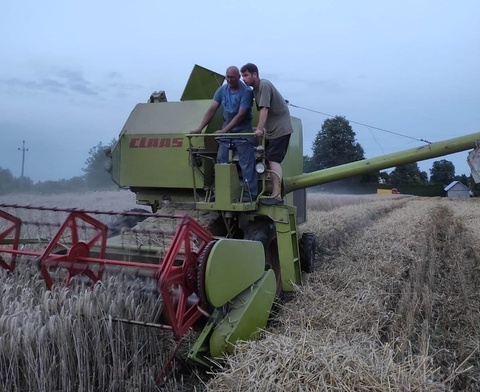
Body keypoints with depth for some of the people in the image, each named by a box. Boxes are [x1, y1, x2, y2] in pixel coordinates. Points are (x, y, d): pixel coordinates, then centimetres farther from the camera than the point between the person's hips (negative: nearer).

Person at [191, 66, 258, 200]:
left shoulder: (246, 91, -15)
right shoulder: (222, 90, 3)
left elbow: (241, 115, -20)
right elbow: (211, 110, 1)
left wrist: (224, 130, -24)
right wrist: (200, 128, -8)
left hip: (242, 132, -6)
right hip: (226, 131, 6)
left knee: (246, 164, -5)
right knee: (221, 162, 6)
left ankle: (251, 194, 0)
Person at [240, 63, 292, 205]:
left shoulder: (264, 85, -15)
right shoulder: (256, 88, 13)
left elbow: (264, 109, -25)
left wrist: (259, 128, -32)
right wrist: (262, 129, 6)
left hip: (280, 129, -10)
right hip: (272, 129, 10)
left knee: (274, 161, -15)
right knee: (273, 161, 8)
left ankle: (276, 196, -16)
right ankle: (276, 193, 12)